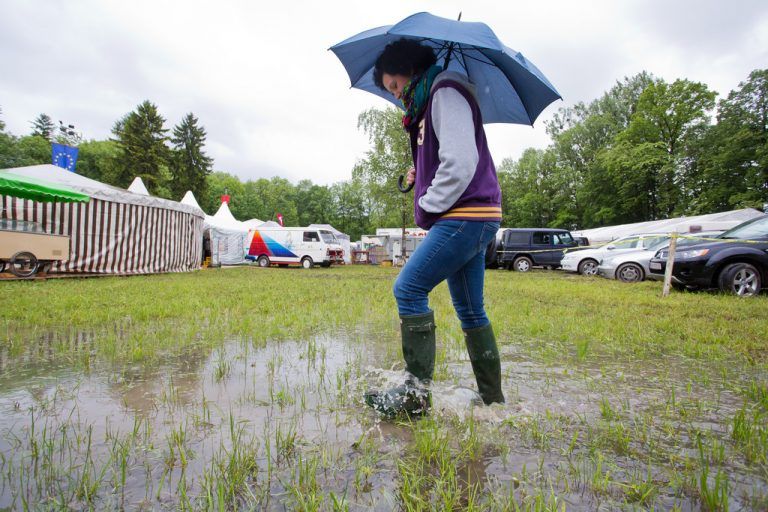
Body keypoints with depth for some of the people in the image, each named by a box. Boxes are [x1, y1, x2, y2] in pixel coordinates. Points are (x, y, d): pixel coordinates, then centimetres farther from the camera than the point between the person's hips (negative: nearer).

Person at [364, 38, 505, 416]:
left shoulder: (446, 92, -5)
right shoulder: (429, 102, 25)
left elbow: (461, 162, -18)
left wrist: (429, 205, -10)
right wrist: (421, 178, 12)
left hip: (466, 215, -10)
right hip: (471, 218, 10)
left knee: (408, 289, -12)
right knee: (470, 311, 11)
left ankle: (416, 391, -7)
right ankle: (492, 397, 19)